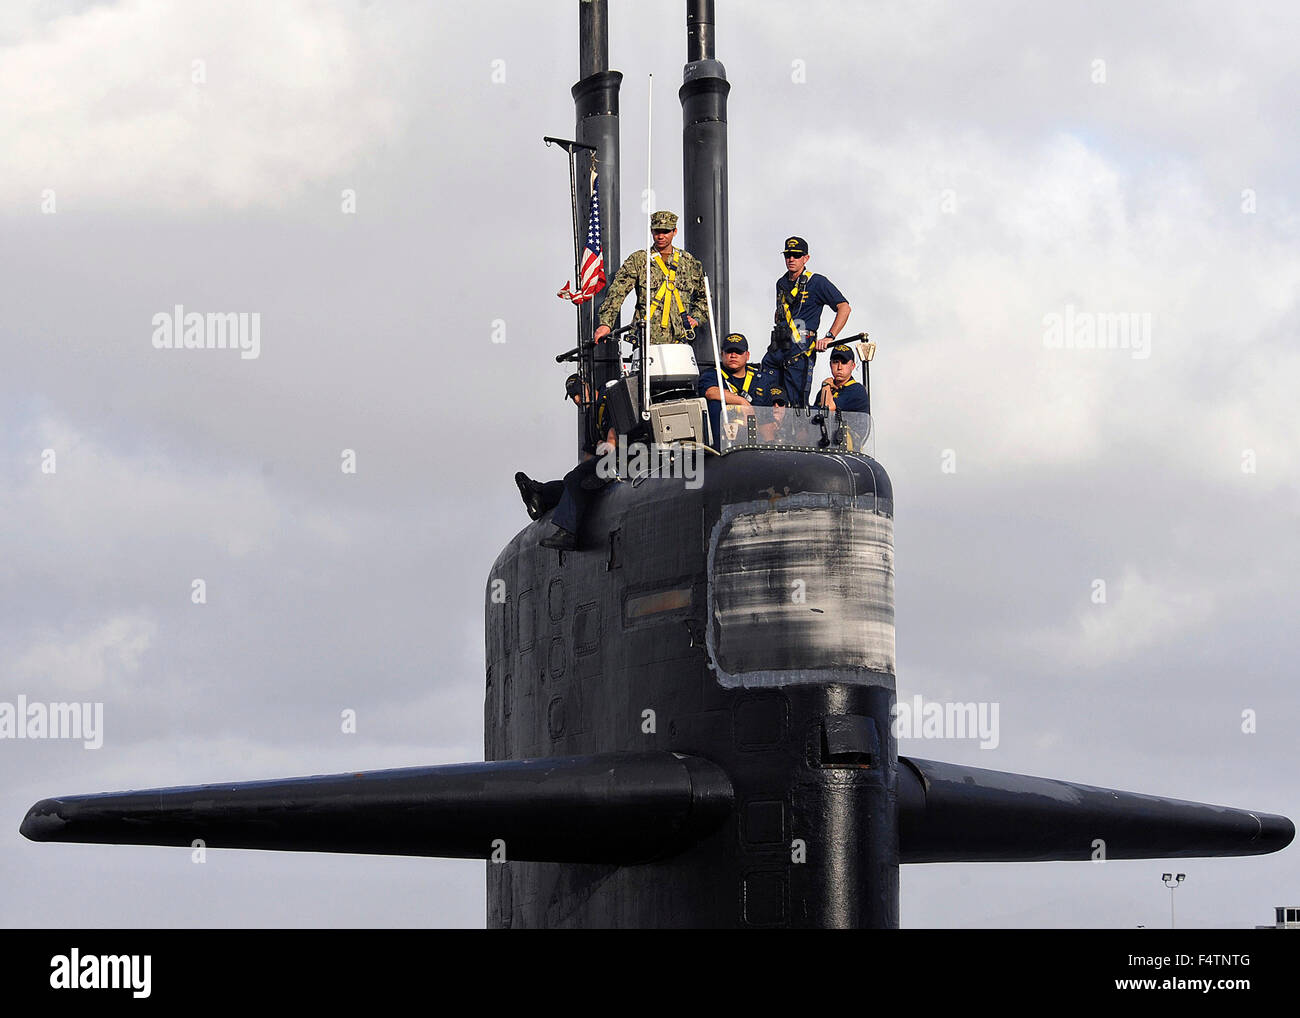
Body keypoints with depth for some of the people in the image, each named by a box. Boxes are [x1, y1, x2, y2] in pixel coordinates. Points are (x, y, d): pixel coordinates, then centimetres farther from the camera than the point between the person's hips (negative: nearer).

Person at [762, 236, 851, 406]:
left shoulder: (817, 282, -2)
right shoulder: (782, 283, 19)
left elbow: (844, 307, -7)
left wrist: (829, 337, -15)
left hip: (800, 351, -7)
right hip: (777, 349, 7)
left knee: (796, 404, -10)